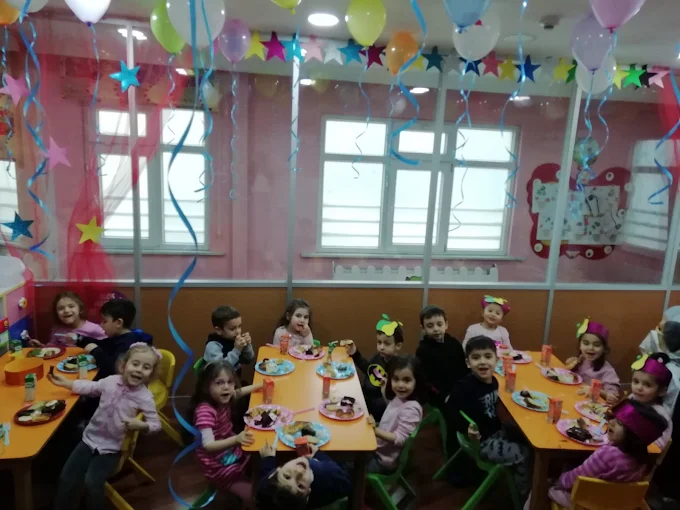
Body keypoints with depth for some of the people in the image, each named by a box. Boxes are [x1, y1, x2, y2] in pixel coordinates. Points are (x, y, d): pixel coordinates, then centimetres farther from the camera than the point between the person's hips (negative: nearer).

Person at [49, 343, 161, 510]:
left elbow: (156, 424, -12)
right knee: (67, 477, 3)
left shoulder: (145, 397, -18)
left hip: (111, 447, -4)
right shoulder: (111, 381, -9)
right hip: (90, 438, 4)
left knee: (92, 482, -17)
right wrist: (66, 383, 6)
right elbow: (89, 387, 13)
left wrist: (141, 425, -31)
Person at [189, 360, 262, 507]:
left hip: (233, 453, 8)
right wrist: (236, 439, -55)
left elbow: (237, 393, 19)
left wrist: (257, 386, 10)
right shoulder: (205, 410, -31)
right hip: (219, 467, -8)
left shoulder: (221, 399, -6)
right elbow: (208, 445, -41)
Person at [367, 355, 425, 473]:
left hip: (385, 459, -8)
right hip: (379, 449, 8)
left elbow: (400, 439, -26)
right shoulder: (398, 399, 1)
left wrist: (375, 430, -34)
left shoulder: (411, 408, -26)